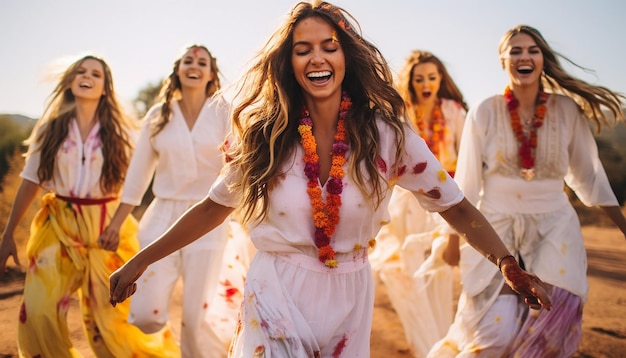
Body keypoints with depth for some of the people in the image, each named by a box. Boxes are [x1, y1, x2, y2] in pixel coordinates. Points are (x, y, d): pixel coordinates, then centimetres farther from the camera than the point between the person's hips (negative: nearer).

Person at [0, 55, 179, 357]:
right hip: (59, 226, 1)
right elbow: (30, 181, 7)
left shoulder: (121, 131, 2)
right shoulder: (50, 129, 5)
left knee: (109, 315, 1)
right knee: (37, 310, -10)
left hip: (106, 227, -1)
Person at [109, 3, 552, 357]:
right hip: (277, 295, -1)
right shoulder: (265, 136, -8)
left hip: (347, 299, 2)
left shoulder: (386, 135, -9)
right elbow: (214, 207, 3)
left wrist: (509, 264, -21)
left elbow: (455, 206, -6)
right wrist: (141, 260, 0)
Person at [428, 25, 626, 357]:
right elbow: (466, 181, -1)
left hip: (553, 229, 2)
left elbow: (589, 175, 6)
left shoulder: (568, 110, -3)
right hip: (495, 227, -2)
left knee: (554, 317, -11)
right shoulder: (484, 113, -6)